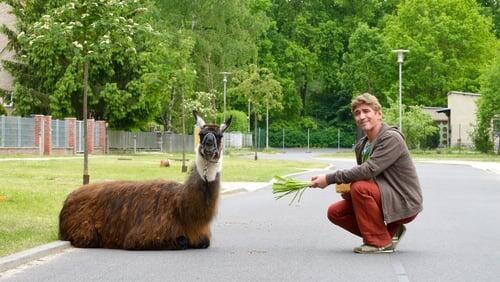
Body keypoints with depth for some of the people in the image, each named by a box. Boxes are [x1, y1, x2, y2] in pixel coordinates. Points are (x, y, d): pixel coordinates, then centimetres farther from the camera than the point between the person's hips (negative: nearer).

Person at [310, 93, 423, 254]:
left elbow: (369, 170, -30)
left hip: (404, 203, -9)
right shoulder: (361, 145, 8)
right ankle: (390, 231, 9)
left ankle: (380, 242, -16)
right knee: (335, 212, 1)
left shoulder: (391, 138, -19)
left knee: (360, 188, -30)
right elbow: (362, 175, 16)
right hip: (385, 198, 9)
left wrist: (330, 179, -26)